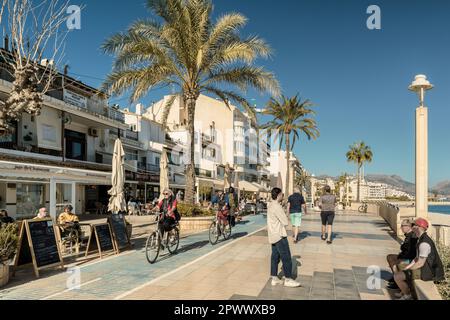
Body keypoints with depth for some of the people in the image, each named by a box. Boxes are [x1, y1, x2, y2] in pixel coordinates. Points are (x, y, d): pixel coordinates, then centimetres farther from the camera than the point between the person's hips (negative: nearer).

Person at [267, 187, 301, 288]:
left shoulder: (270, 205, 10)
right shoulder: (277, 206, -21)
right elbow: (286, 222, -19)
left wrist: (282, 223, -2)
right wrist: (285, 220, 1)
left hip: (273, 235, 9)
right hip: (279, 235, -9)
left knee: (275, 257, 13)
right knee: (286, 258, 0)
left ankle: (274, 278, 19)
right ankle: (288, 279, 8)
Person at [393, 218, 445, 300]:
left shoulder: (424, 243, -25)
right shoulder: (421, 239, 8)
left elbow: (420, 263, -25)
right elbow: (417, 258, 15)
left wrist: (407, 270, -12)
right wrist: (407, 267, 7)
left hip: (428, 272, -11)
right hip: (428, 269, 11)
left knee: (397, 276, -15)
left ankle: (407, 296, 6)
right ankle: (403, 293, 25)